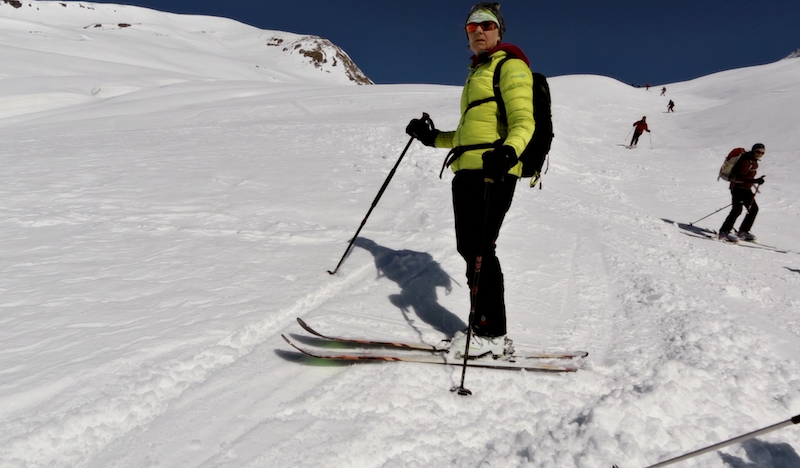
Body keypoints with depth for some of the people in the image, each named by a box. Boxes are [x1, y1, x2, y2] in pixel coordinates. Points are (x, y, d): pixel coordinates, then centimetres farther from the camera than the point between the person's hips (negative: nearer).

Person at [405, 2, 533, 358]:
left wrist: (508, 151, -33)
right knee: (467, 248, 4)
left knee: (479, 249, -11)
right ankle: (485, 328, 11)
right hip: (466, 169, 9)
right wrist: (433, 138, 27)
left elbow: (523, 122, -14)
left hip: (492, 170, -9)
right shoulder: (477, 73, 28)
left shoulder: (510, 65, 2)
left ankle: (492, 333, -1)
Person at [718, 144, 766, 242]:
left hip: (746, 188, 10)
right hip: (738, 187, -10)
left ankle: (743, 231, 15)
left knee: (754, 208, 9)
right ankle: (724, 232, -17)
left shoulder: (754, 161, 13)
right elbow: (740, 177, -25)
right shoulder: (746, 160, -17)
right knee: (737, 209, -19)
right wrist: (755, 181, -32)